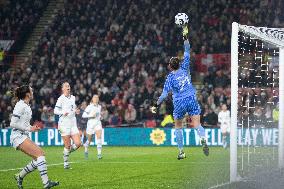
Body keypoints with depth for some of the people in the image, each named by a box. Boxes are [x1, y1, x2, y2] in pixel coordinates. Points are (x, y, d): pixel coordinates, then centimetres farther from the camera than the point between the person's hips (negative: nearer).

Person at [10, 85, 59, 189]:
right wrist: (29, 128, -14)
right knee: (40, 154, -20)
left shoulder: (27, 106, 15)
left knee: (37, 159, 2)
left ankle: (20, 176, 16)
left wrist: (32, 127, 9)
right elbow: (13, 124, -17)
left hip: (24, 136, 10)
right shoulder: (20, 106, -13)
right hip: (18, 136, -10)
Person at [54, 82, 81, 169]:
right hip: (64, 123, -6)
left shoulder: (73, 98, 14)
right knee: (67, 146, -5)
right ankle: (66, 163, 11)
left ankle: (67, 152, 21)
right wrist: (62, 113, -26)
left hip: (73, 123, 6)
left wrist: (76, 111, 8)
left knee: (78, 143, -6)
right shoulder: (61, 99, -5)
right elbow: (55, 110, -9)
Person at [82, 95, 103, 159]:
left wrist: (99, 116, 8)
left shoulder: (99, 107, 8)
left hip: (98, 123, 3)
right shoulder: (89, 106, -7)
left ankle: (99, 154, -25)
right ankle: (86, 149, 42)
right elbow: (83, 115, -10)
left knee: (99, 136, -19)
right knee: (89, 139, 9)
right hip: (91, 123, -3)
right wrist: (91, 115, -20)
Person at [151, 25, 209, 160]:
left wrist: (156, 105, 0)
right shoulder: (184, 68, 1)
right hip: (191, 99, 2)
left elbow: (164, 94, -8)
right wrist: (185, 37, 8)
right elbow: (187, 52, 8)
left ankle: (181, 152, 13)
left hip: (179, 103, -2)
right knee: (197, 124, -8)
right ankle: (203, 140, -39)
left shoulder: (170, 77, -5)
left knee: (178, 126, 16)